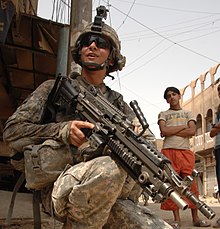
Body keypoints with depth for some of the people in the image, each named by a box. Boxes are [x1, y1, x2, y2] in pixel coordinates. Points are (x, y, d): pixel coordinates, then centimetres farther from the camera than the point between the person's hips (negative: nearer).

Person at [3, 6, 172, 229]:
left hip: (109, 193, 3)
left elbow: (150, 142, 15)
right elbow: (12, 131, 4)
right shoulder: (55, 88, 11)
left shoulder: (117, 103, 19)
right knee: (111, 166, -36)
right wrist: (62, 131, -12)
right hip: (59, 187, -2)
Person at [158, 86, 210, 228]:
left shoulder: (188, 113, 19)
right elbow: (164, 131, -5)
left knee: (191, 185, -2)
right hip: (169, 151, -1)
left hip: (186, 151, 1)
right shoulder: (163, 114, 15)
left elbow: (192, 131, 1)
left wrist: (171, 132, -3)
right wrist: (183, 126, -1)